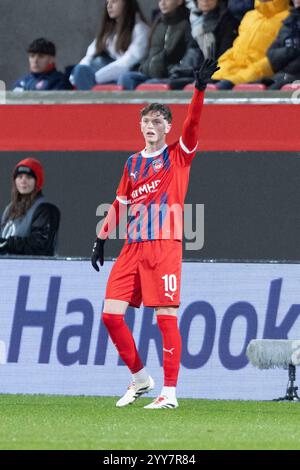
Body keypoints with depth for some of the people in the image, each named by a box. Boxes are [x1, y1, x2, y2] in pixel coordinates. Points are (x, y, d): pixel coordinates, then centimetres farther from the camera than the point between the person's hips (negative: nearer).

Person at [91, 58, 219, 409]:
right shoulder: (133, 163, 18)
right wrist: (101, 238, 17)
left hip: (165, 245, -5)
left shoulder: (178, 155, 4)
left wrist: (199, 89, -26)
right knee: (111, 314, -2)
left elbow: (192, 124, -12)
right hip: (133, 248, 5)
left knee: (166, 317, -9)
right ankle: (140, 379, 14)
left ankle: (170, 392, -7)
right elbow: (119, 203, 23)